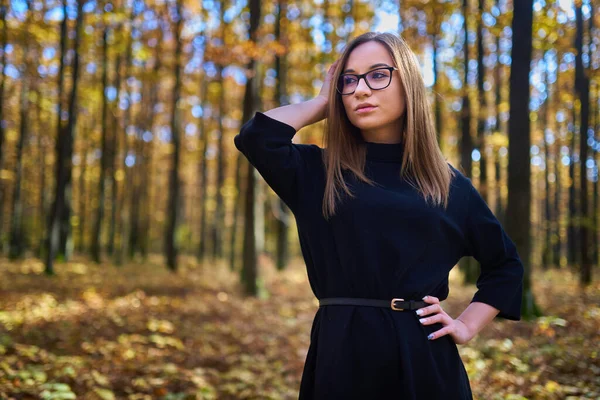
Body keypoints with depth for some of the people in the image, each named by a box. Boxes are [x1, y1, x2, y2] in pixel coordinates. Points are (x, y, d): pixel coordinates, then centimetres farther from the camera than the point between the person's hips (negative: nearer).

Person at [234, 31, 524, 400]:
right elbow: (256, 137, -17)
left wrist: (467, 326, 5)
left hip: (424, 358, 2)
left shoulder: (448, 183, 6)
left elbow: (506, 264, 17)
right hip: (342, 353, -1)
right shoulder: (317, 172, 3)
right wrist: (323, 103, -1)